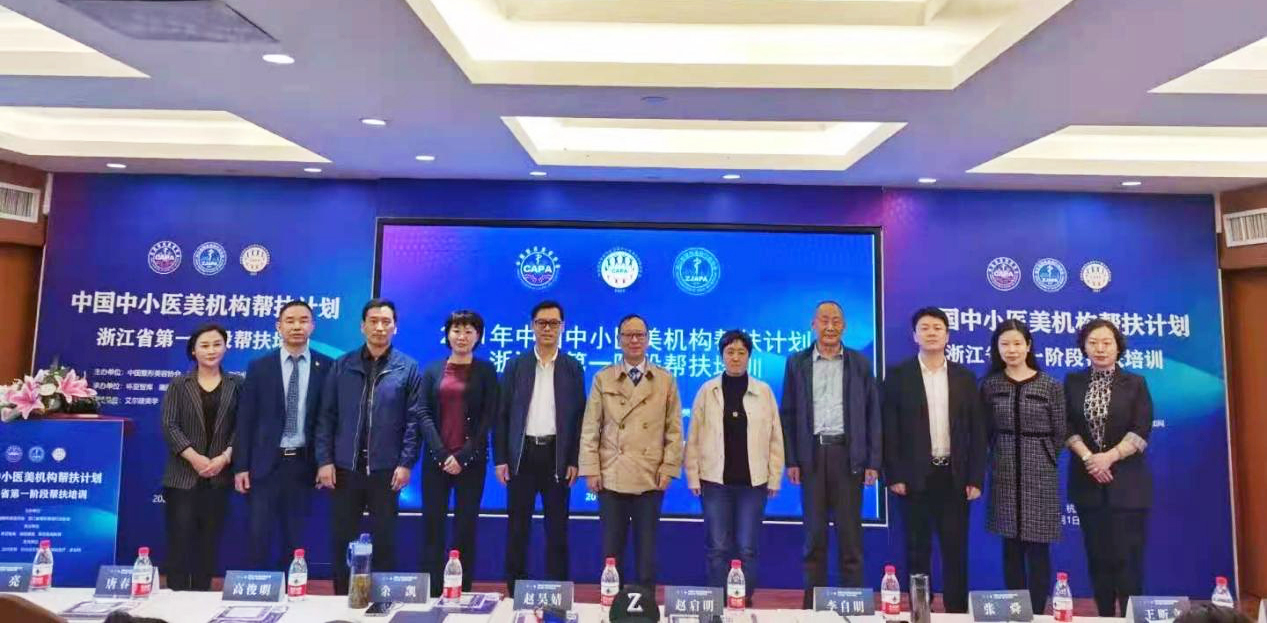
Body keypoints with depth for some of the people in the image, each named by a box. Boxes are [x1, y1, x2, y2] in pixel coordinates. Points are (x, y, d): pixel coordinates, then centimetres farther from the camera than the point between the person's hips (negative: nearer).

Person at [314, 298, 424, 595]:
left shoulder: (408, 368, 0)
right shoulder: (342, 366, 5)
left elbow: (414, 419, -2)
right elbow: (326, 416, 3)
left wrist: (406, 463, -8)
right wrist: (324, 460, -4)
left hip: (386, 468, -2)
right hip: (344, 467, 2)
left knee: (384, 539, 8)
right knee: (341, 539, 10)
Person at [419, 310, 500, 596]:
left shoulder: (486, 371, 3)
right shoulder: (432, 369, 8)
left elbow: (489, 417, -3)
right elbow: (424, 414, 1)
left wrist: (463, 455, -12)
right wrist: (442, 453, -11)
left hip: (471, 459, -2)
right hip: (436, 458, 2)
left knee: (466, 526, 3)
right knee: (433, 524, 3)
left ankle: (462, 593, 11)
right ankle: (431, 593, 12)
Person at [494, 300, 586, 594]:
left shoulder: (573, 368, 5)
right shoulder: (516, 366, 5)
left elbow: (579, 416, 3)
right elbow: (502, 415, 4)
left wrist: (575, 461, -4)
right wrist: (500, 459, -3)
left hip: (557, 456, 0)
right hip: (522, 454, 1)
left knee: (557, 529, 5)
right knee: (517, 528, 6)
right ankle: (515, 591, 18)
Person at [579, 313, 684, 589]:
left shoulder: (666, 380, 6)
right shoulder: (602, 378, 5)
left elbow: (674, 429, 4)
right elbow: (590, 428, 2)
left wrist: (668, 469, -4)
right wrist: (591, 469, -4)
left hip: (650, 478, 0)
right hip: (611, 476, 0)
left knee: (646, 550, 7)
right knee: (611, 549, 7)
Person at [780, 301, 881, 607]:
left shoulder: (859, 363, 5)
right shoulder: (797, 363, 6)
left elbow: (872, 414, 4)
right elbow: (788, 414, 5)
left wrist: (873, 462, -3)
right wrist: (791, 460, -2)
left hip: (847, 453, 0)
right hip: (812, 454, 1)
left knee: (850, 534, 4)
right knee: (814, 533, 8)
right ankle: (813, 604, 17)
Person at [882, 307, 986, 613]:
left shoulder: (965, 377, 6)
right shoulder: (898, 375, -1)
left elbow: (977, 431, 5)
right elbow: (889, 430, -4)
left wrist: (975, 478, -1)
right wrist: (894, 476, -9)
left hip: (954, 477, 2)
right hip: (916, 477, -2)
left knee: (956, 550, 7)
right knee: (918, 550, 7)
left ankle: (958, 611, 19)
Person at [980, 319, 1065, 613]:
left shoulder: (1050, 386, -3)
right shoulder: (989, 385, 2)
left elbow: (1059, 434, 3)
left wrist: (1041, 459, 4)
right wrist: (1002, 455, 3)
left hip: (1040, 473, -2)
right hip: (1004, 474, 2)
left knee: (1037, 548, 2)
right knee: (1011, 548, 8)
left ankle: (1037, 612, 14)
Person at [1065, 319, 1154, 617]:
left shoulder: (1135, 383, 1)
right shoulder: (1073, 382, 6)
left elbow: (1141, 432, -7)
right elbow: (1067, 427, 1)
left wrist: (1110, 457, -18)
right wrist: (1087, 457, -13)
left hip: (1127, 482, -2)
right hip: (1087, 480, 2)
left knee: (1127, 556, -4)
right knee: (1097, 556, 8)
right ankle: (1104, 617, 17)